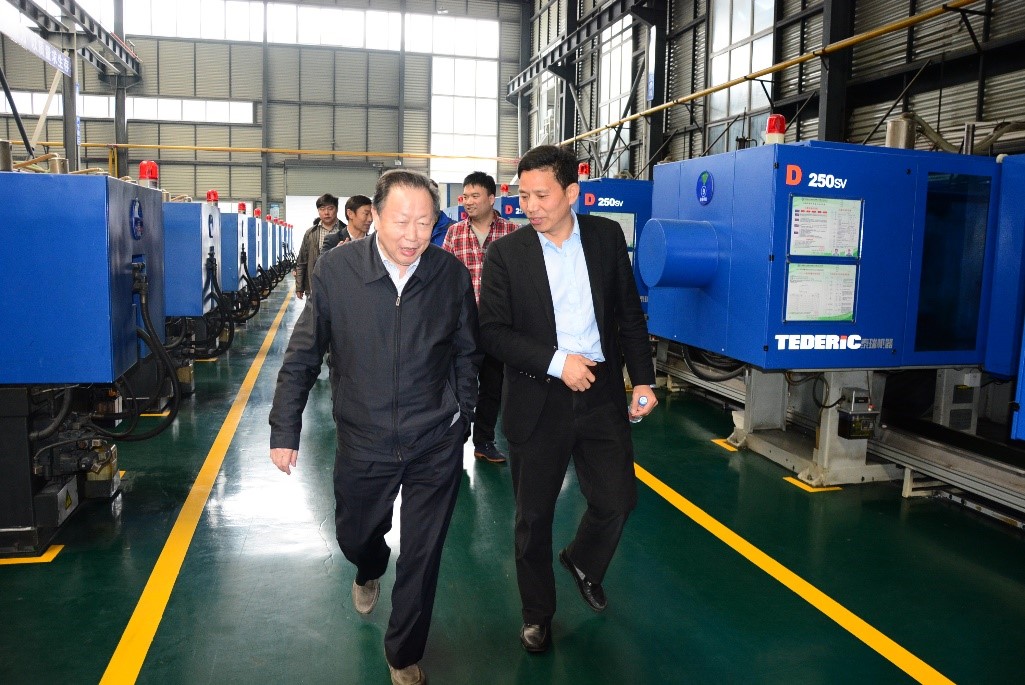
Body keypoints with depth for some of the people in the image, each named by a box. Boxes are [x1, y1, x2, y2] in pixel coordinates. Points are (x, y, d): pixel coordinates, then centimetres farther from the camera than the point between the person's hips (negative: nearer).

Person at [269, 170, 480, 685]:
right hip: (363, 444, 1)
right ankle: (370, 572, 61)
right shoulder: (335, 270, -13)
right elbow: (302, 357, -4)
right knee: (354, 538, 22)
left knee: (422, 559, 9)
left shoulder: (452, 274, -10)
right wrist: (285, 430, -2)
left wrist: (461, 417, 7)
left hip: (436, 447, 0)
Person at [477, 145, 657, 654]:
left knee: (617, 499, 8)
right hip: (537, 402, -2)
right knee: (533, 517, 10)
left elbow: (629, 314, 6)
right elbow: (492, 331, -10)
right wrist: (556, 362, -20)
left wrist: (643, 380, 2)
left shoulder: (607, 236, 1)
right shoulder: (505, 253, -7)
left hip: (601, 393, 2)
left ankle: (583, 562, 43)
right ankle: (537, 615, 33)